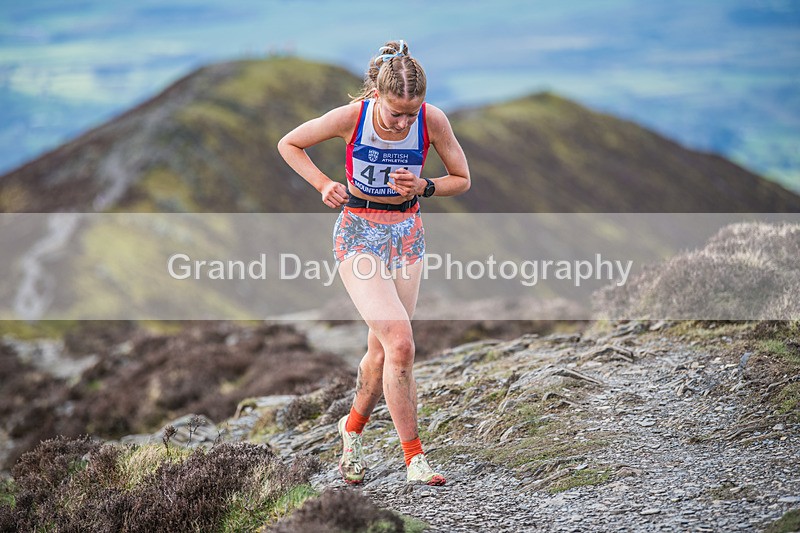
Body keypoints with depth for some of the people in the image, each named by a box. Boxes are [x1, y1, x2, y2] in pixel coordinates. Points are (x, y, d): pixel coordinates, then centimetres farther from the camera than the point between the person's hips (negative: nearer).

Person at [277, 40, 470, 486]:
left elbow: (463, 179, 1)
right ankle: (414, 457, -10)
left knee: (382, 352, 7)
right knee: (400, 343, -19)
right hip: (359, 235, -3)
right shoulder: (350, 117, -19)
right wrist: (324, 184, -14)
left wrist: (423, 187, -17)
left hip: (408, 234, 3)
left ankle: (353, 427, 36)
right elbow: (289, 144, -2)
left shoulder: (433, 120, -13)